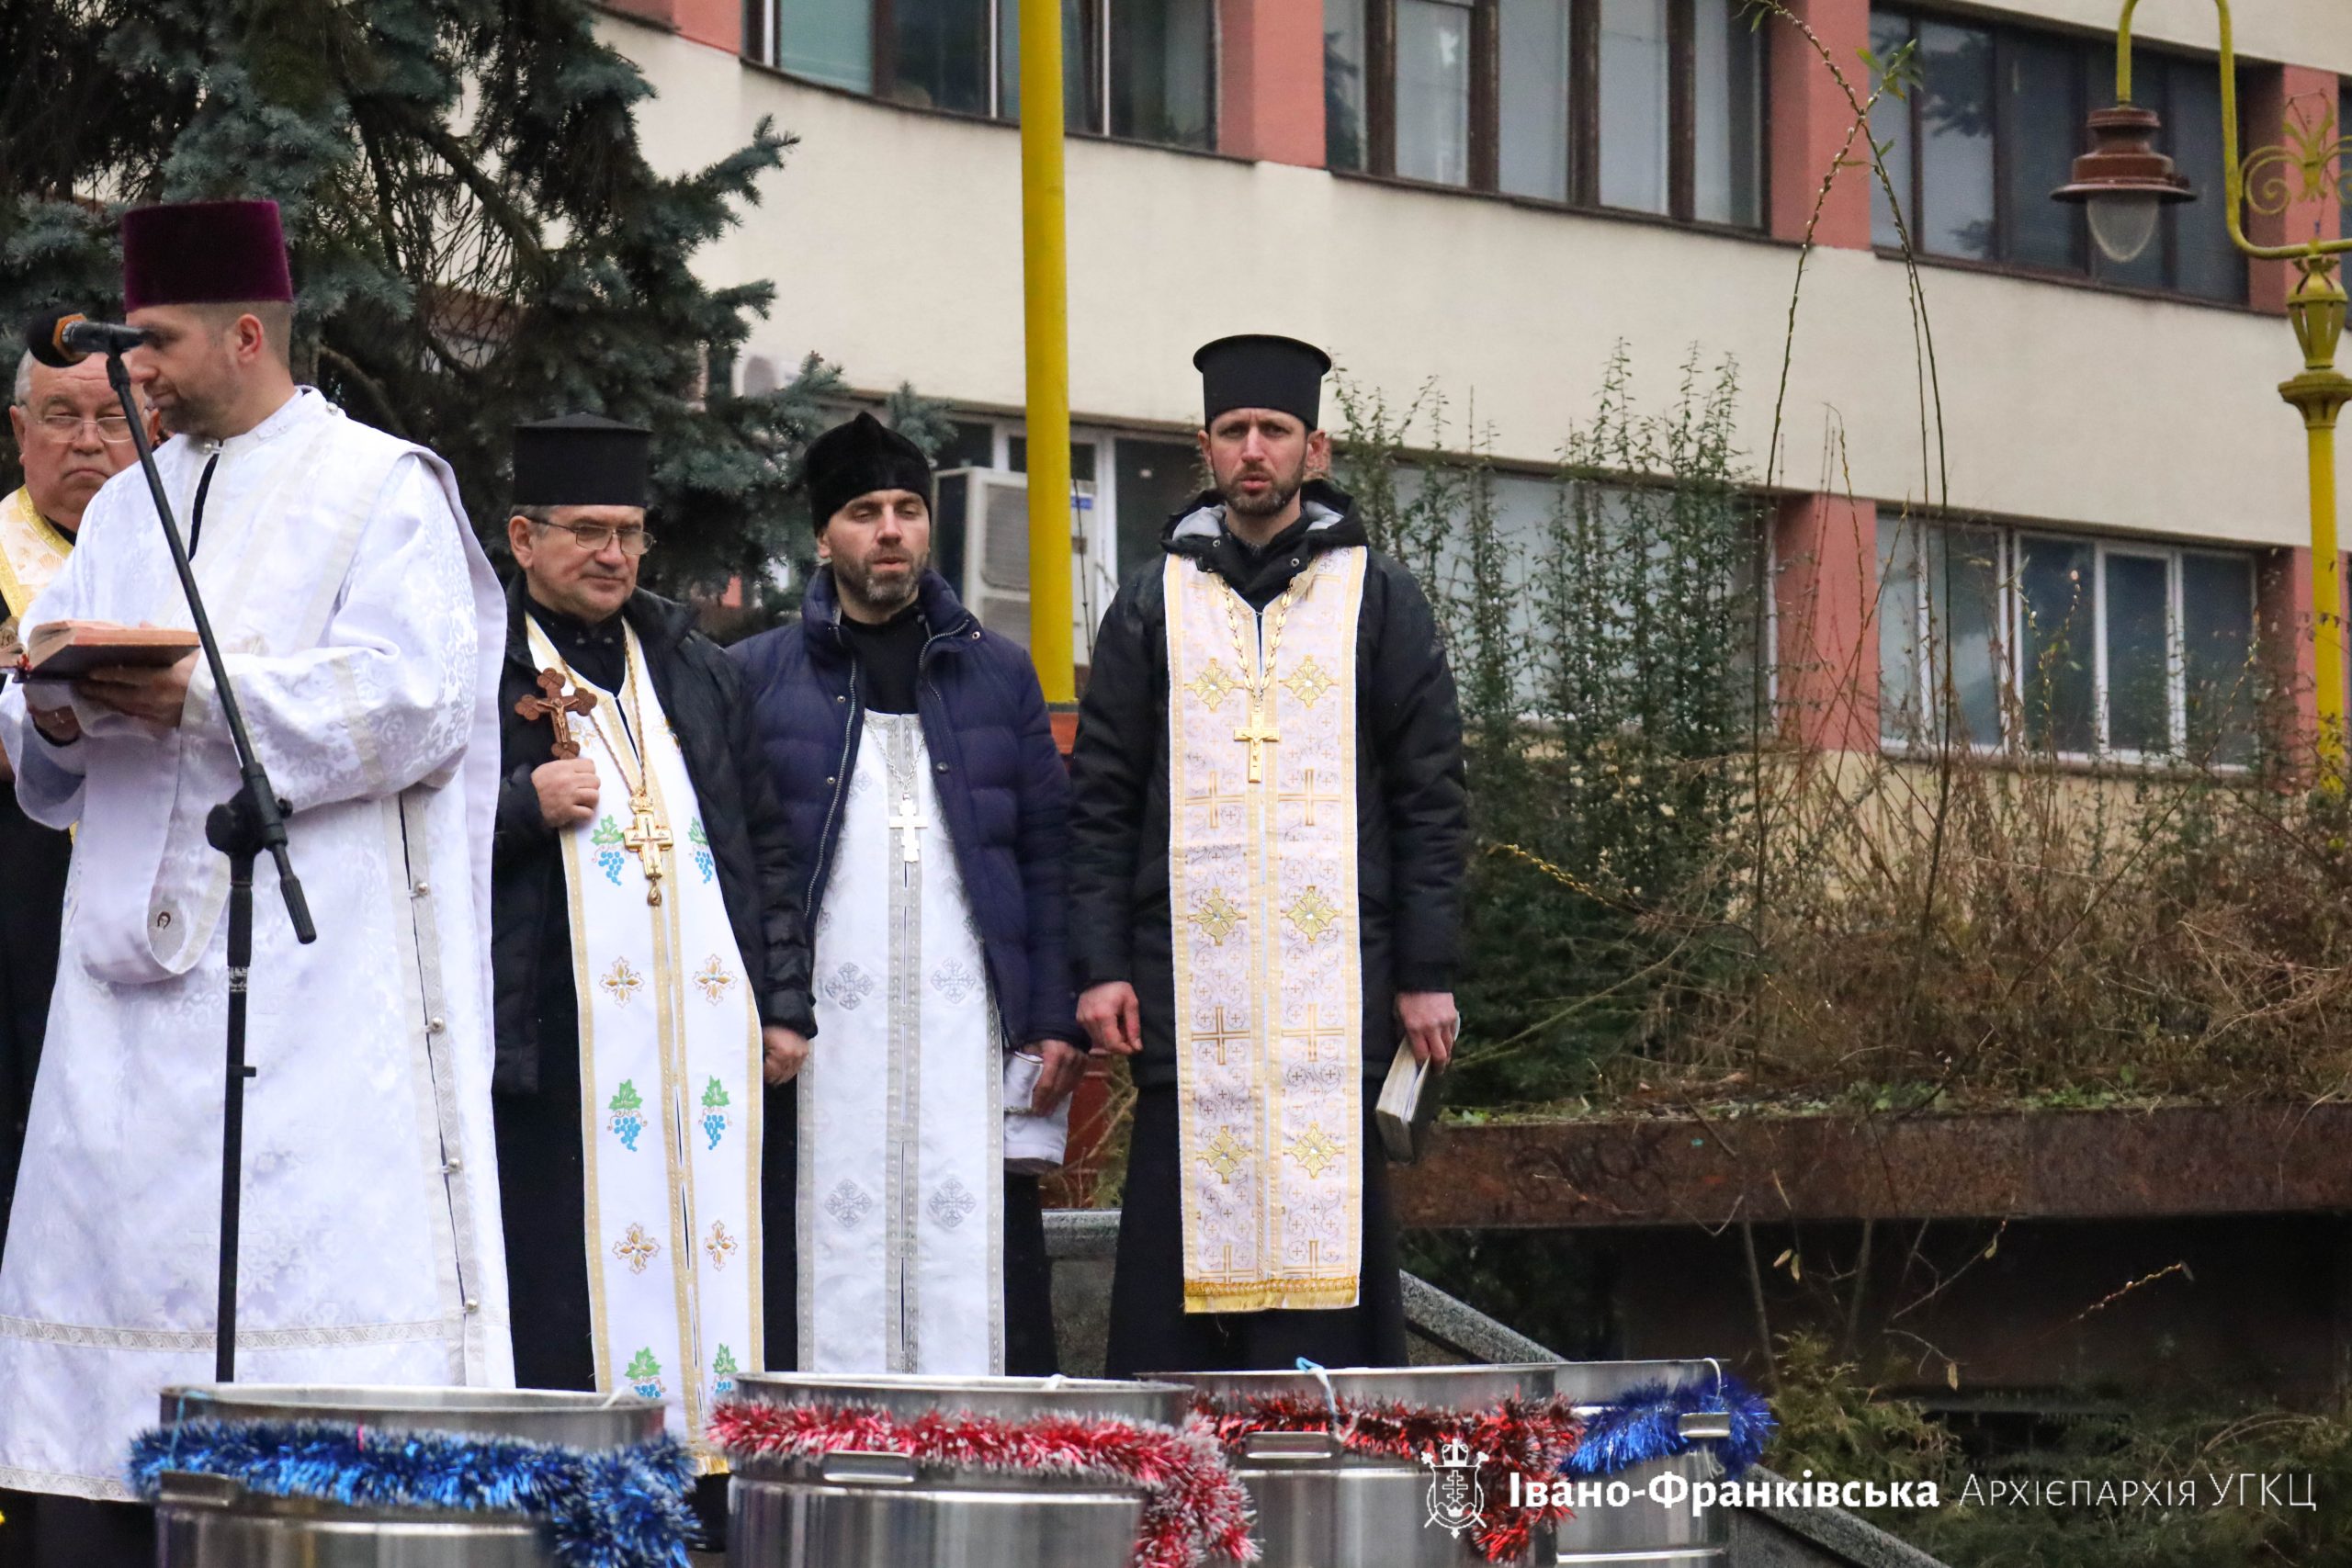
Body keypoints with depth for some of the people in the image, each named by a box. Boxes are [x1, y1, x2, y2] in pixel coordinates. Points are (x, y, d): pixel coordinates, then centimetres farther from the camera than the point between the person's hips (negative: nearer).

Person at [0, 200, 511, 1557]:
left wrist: (200, 697, -18)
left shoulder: (384, 493, 1)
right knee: (109, 1240, 1)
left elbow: (413, 699, -13)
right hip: (135, 968, 6)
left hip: (312, 977, -6)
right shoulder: (128, 507, 21)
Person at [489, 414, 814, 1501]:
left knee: (722, 1280, 1)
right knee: (563, 1328, -8)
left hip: (715, 1036, 5)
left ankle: (717, 1511, 3)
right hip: (560, 1043, -5)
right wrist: (525, 806, -13)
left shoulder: (695, 671, 20)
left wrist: (786, 1002, 11)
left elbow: (765, 842, 19)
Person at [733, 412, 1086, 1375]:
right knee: (833, 1279, -4)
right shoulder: (759, 677, 9)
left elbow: (1049, 854, 12)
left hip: (972, 1036, 1)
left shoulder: (997, 674, 15)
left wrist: (1055, 1022, 3)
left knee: (984, 1281, -4)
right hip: (820, 1038, -1)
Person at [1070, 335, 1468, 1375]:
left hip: (1336, 989, -1)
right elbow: (1099, 800, 10)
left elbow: (1430, 798, 7)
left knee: (1326, 1237, -4)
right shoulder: (1156, 602, 13)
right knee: (1184, 1234, -3)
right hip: (1190, 987, 1)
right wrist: (1098, 965, -1)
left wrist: (1427, 973, -1)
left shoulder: (1377, 599, 10)